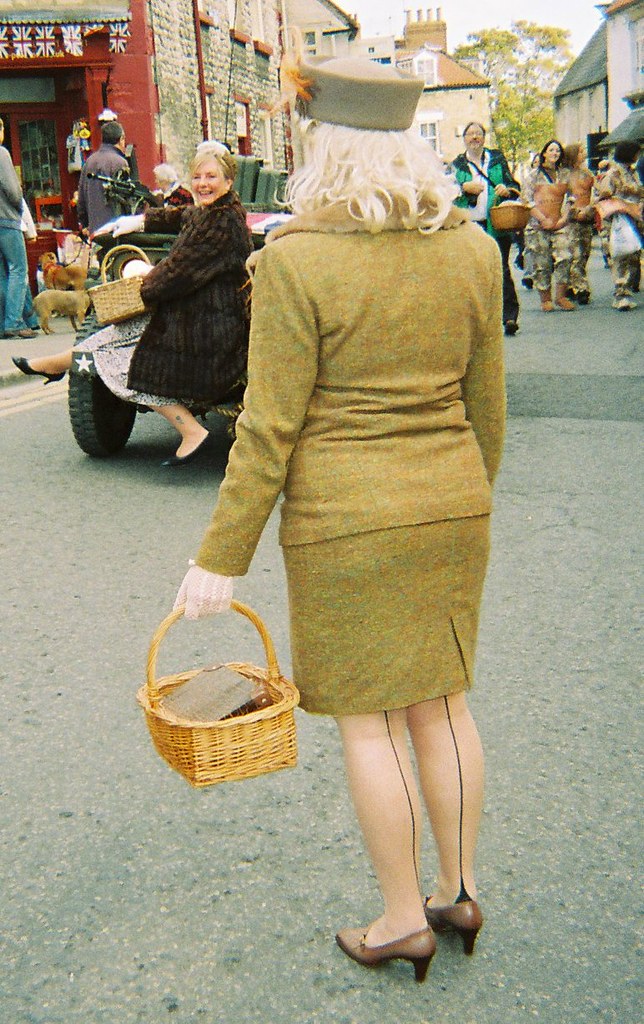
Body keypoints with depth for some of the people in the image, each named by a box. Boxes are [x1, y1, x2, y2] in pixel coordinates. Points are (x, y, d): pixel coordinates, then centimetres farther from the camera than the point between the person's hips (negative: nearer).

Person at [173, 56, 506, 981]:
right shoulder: (472, 249, 1)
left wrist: (222, 558, -6)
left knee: (368, 719, 9)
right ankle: (459, 891, 32)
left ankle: (405, 920, 24)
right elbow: (486, 404, 7)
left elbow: (270, 429, -14)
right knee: (440, 699, 18)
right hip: (450, 505, 6)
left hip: (345, 517, -5)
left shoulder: (296, 260, -14)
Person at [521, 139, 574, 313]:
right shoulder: (534, 175, 5)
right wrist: (543, 219, -9)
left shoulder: (565, 174, 15)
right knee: (541, 263, -3)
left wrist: (564, 218, -1)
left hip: (560, 225, 2)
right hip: (538, 226, -2)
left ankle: (560, 296, -5)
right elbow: (526, 199, -2)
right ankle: (545, 298, 6)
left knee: (564, 257, -14)